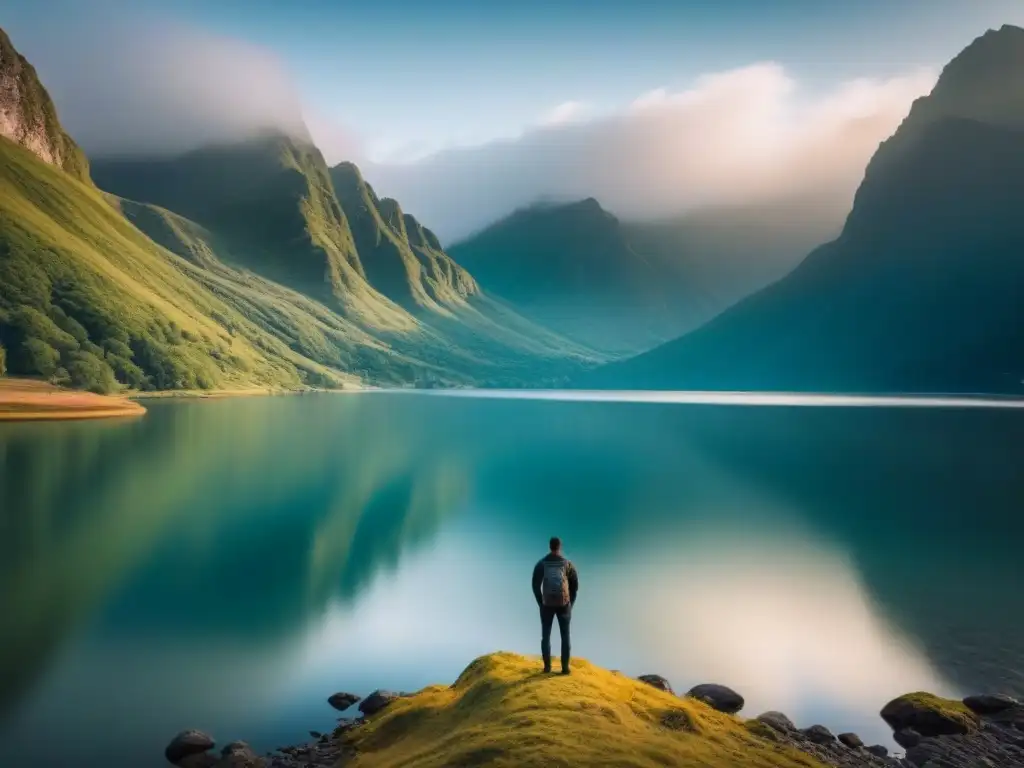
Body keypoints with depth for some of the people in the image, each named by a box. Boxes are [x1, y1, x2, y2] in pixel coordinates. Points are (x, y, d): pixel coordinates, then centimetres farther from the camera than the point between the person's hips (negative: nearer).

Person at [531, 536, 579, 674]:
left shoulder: (541, 563, -3)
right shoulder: (568, 564, -2)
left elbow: (535, 586, -3)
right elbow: (575, 585, 0)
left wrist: (541, 603, 8)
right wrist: (570, 604, 11)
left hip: (547, 604, 0)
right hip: (563, 604, 0)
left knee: (545, 636, 11)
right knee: (565, 636, 8)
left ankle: (547, 666, 10)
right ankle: (565, 667, 4)